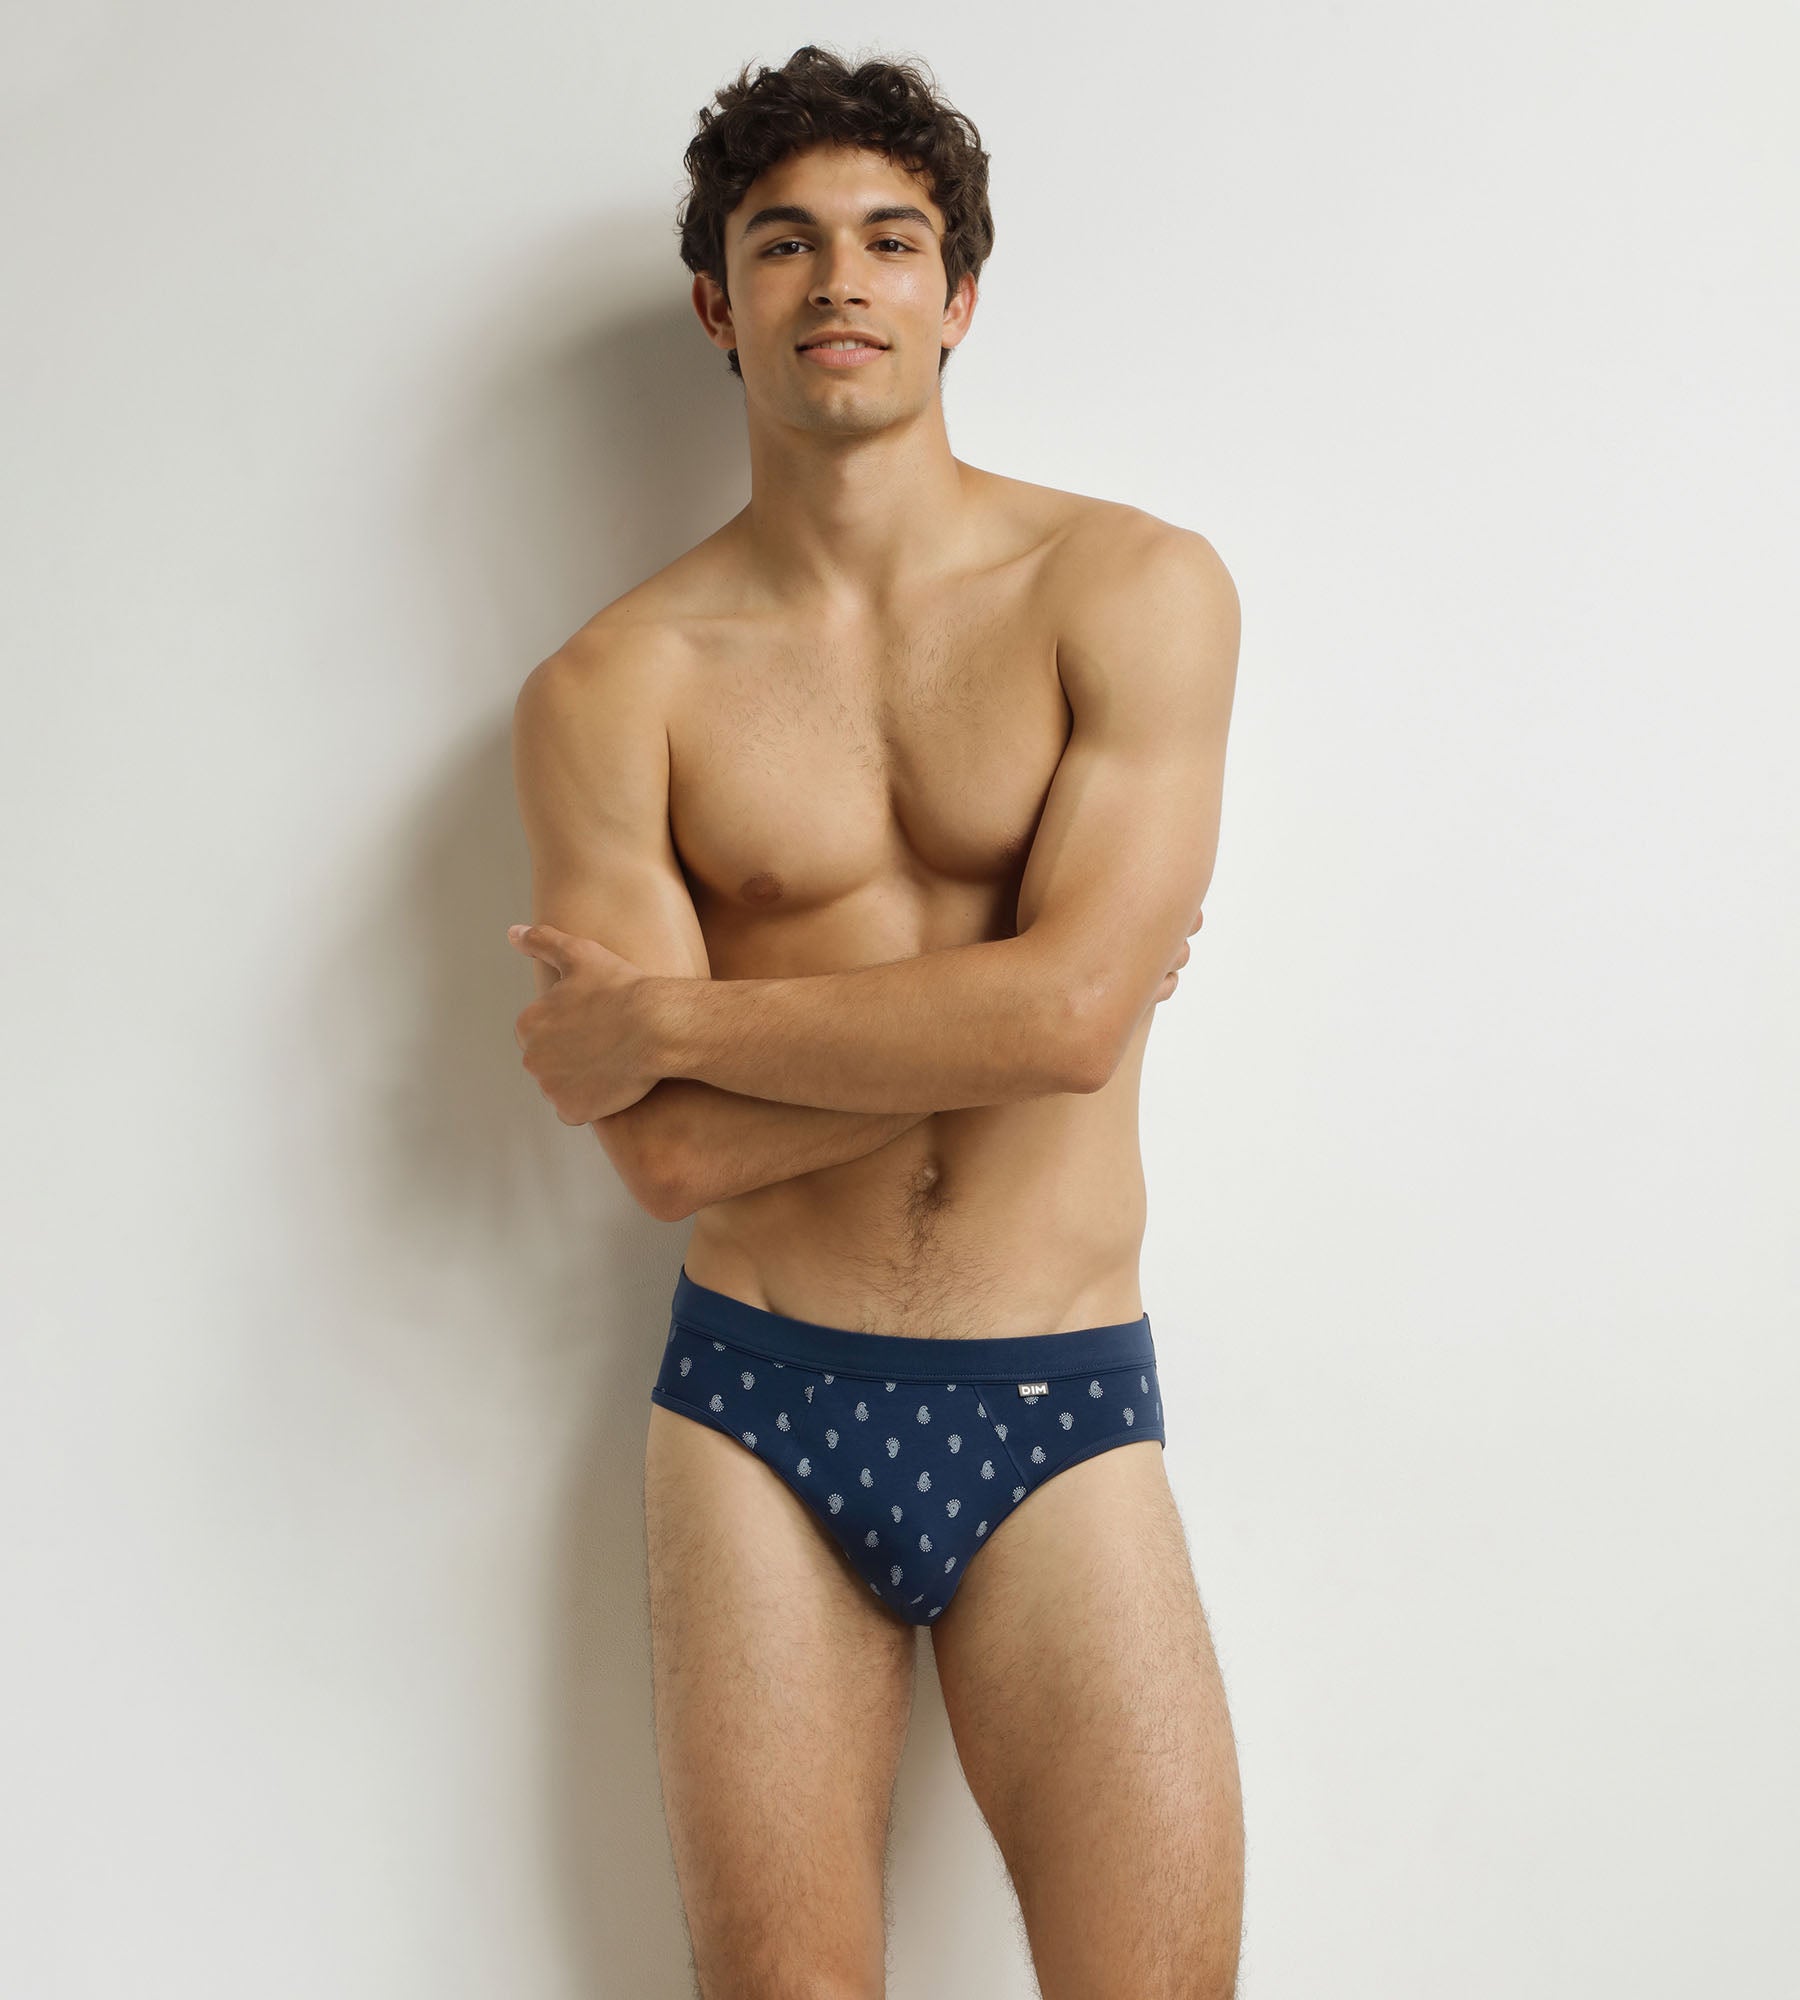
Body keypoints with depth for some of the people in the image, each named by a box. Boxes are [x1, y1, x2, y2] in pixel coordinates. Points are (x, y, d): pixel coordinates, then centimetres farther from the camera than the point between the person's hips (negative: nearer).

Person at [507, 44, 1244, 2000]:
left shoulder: (1138, 587, -2)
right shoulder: (611, 688, 0)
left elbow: (1071, 1012, -15)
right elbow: (677, 1155, -9)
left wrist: (667, 1015, -9)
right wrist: (1011, 998, -9)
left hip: (1058, 1413, 0)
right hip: (755, 1411, 1)